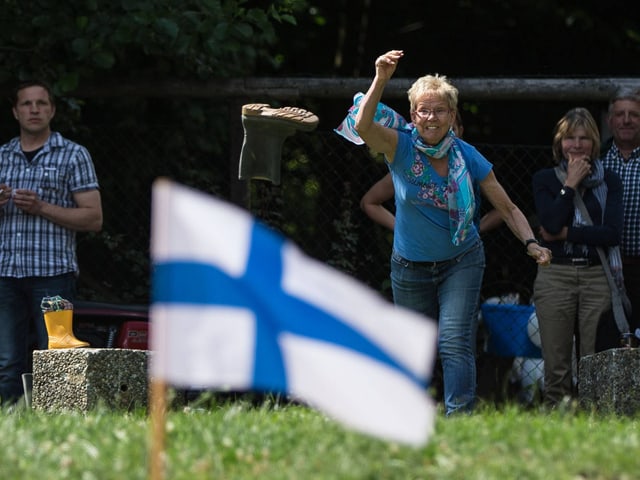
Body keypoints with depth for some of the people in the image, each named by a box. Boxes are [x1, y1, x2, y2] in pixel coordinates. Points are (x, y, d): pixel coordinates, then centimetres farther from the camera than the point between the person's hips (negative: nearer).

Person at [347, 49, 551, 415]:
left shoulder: (468, 157, -10)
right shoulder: (402, 148, -12)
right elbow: (363, 125, -33)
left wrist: (531, 242, -19)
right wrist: (380, 80, -46)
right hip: (411, 270, 1)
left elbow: (508, 208, -3)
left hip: (461, 262, -1)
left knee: (455, 343, -17)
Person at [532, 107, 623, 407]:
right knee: (556, 368, -3)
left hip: (597, 278, 0)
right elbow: (551, 223, -9)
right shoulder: (544, 180, 9)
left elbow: (613, 233, -4)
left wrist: (566, 233, -7)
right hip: (556, 277, 0)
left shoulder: (609, 182, 10)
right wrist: (571, 184, -4)